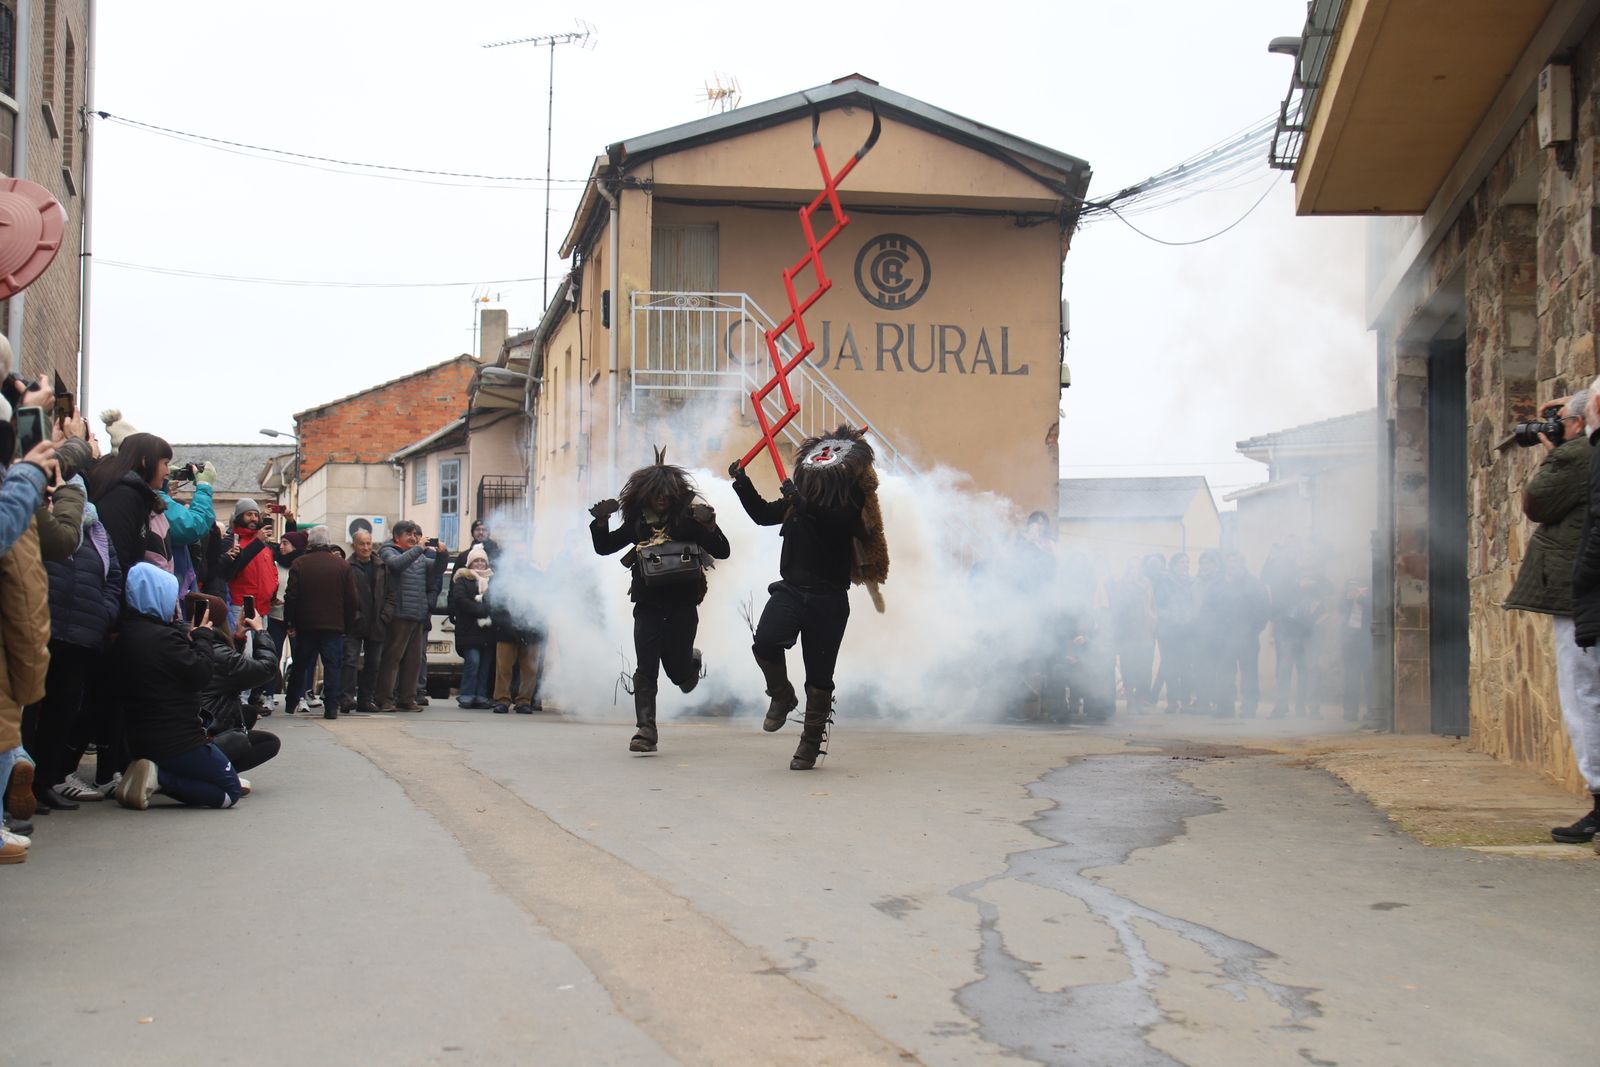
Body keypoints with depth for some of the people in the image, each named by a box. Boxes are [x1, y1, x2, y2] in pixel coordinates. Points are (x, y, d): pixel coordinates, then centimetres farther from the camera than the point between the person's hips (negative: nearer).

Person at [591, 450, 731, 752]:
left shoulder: (688, 519, -4)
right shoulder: (637, 523, 5)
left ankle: (691, 662, 42)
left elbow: (722, 552, -7)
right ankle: (645, 730, -7)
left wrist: (709, 526, -25)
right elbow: (604, 547, 13)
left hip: (682, 605, -2)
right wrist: (601, 522, -6)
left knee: (677, 669, 5)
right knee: (646, 669, -7)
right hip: (648, 605, 2)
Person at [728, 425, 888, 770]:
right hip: (791, 589, 3)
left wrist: (803, 502, -30)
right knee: (766, 642, -23)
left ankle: (811, 742, 16)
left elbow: (836, 522, -25)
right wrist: (743, 483, 12)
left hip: (829, 598, -3)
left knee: (819, 674, 2)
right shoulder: (801, 498, 10)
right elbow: (763, 514, 22)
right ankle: (782, 697, 5)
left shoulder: (852, 500, -5)